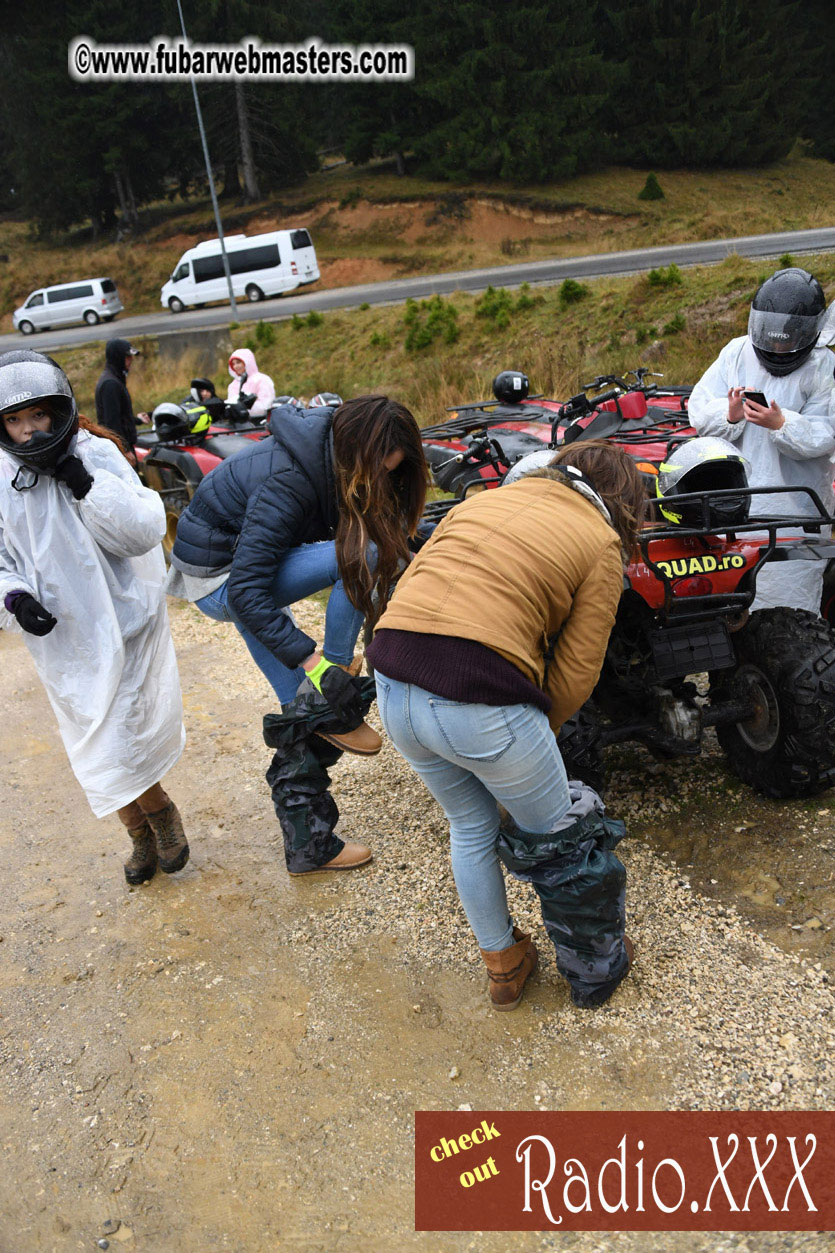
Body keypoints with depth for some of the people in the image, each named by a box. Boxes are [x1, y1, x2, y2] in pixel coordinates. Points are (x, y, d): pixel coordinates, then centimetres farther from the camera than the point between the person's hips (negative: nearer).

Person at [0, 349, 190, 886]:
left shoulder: (97, 456, -10)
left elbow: (146, 532, -17)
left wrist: (87, 485, -27)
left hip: (123, 627, -4)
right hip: (62, 640, 4)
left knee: (117, 750, -4)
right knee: (99, 750, 15)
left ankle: (162, 816, 28)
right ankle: (144, 836, 38)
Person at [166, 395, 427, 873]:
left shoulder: (333, 454, -8)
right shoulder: (288, 481, -32)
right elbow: (246, 590, -34)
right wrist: (309, 657, -36)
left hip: (250, 569, 9)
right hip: (218, 578, -8)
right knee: (361, 556, -26)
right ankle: (334, 712, -15)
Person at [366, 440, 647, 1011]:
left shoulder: (485, 498, 22)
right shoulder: (601, 542, 7)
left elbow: (407, 586, 17)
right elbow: (577, 672, 1)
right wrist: (537, 729, 18)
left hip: (393, 685, 6)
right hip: (482, 702, -6)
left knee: (471, 826, 28)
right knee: (560, 838, 21)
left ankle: (504, 965, 46)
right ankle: (595, 968, 43)